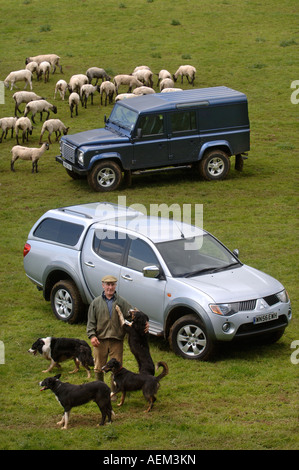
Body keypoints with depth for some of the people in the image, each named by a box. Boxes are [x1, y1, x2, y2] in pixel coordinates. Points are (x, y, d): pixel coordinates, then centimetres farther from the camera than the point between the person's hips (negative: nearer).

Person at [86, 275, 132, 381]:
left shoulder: (122, 302, 6)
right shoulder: (96, 302, 6)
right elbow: (91, 321, 6)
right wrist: (92, 335, -8)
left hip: (117, 340, 0)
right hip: (100, 340, 0)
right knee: (99, 368, 8)